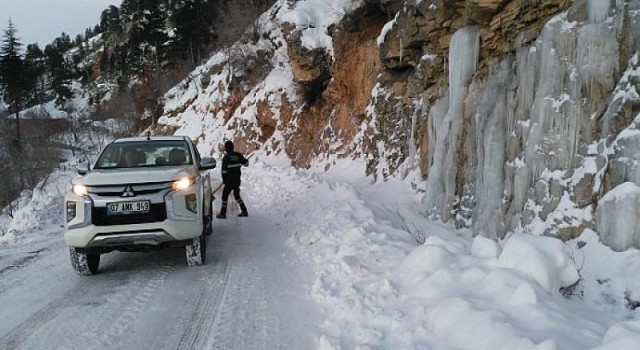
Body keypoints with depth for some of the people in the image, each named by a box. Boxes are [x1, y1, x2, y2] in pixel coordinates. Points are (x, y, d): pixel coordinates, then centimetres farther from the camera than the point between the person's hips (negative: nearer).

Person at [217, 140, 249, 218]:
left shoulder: (226, 157, -12)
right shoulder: (238, 155, 0)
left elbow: (224, 170, -11)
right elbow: (246, 163, 10)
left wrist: (224, 180, 3)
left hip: (229, 180, -5)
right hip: (237, 180, 6)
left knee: (225, 196, 3)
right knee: (237, 195, 19)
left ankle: (223, 213, 3)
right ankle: (244, 211, 18)